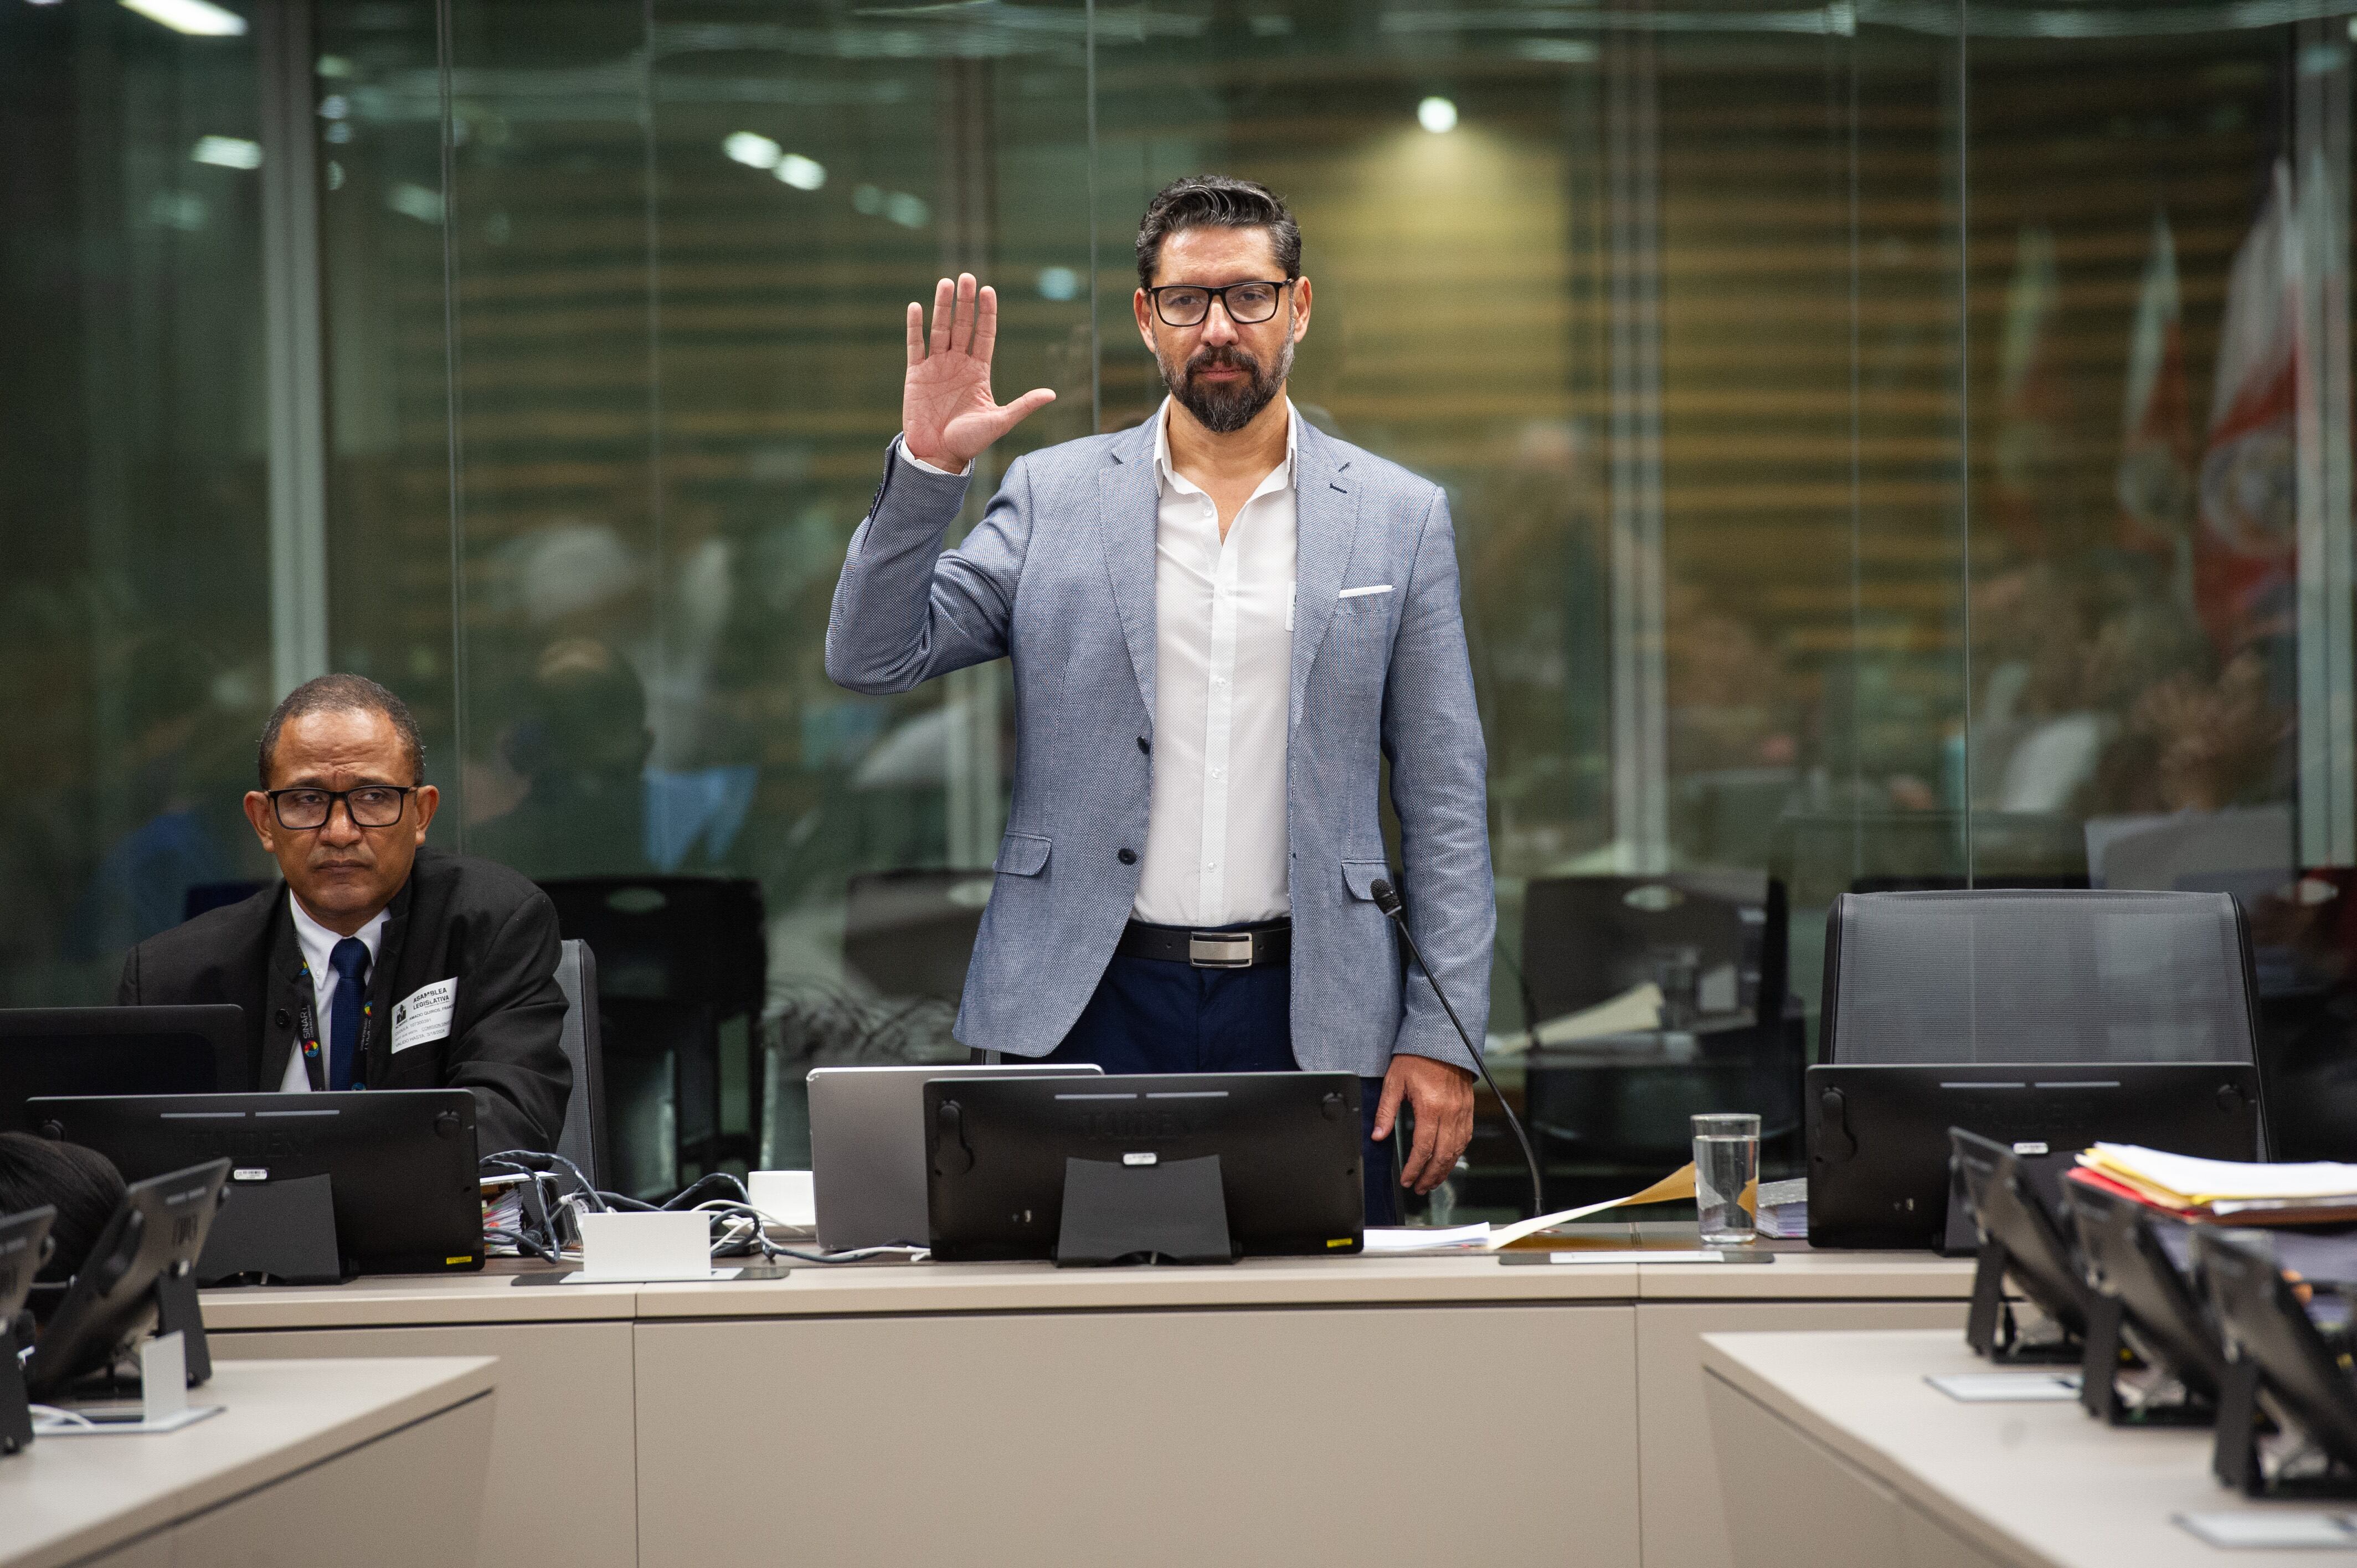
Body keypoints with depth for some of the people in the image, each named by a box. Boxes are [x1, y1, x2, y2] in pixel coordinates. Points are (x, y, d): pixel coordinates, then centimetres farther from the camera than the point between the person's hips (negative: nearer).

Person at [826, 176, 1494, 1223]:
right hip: (1093, 1013, 0)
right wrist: (926, 467, -12)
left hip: (1310, 1017, 0)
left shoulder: (1399, 518, 7)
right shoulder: (1053, 497, 7)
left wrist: (1442, 1038, -1)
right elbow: (871, 657, 1)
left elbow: (1444, 801, 6)